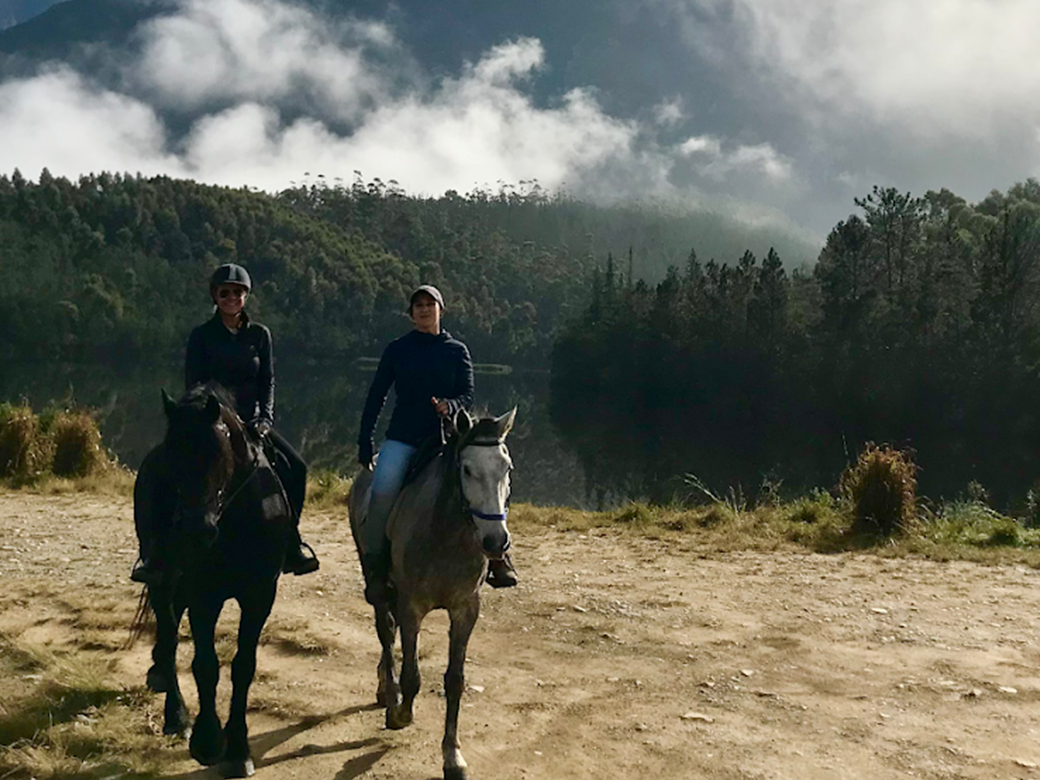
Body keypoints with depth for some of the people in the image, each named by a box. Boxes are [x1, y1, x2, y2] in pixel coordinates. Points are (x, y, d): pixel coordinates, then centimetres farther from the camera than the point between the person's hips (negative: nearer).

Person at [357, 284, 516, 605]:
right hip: (402, 437, -1)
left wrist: (451, 405, -20)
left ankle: (496, 557, -7)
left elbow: (468, 394, 4)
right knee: (382, 490, -25)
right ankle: (375, 567, -10)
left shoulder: (457, 350, 10)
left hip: (445, 435, 1)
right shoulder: (397, 349, 9)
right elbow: (376, 396, 10)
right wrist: (364, 444, 6)